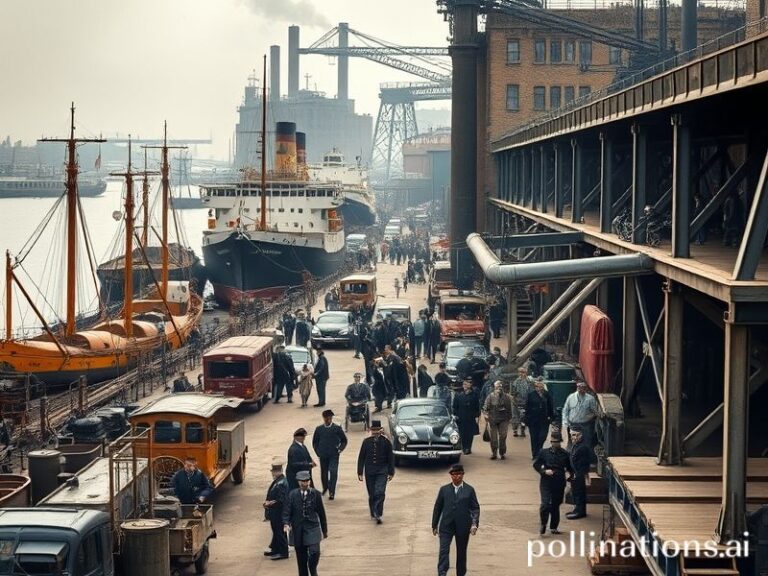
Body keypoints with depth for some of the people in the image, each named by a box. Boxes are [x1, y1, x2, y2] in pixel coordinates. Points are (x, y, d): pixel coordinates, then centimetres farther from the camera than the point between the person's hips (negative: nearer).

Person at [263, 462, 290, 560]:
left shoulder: (281, 483, -23)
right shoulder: (277, 481, 8)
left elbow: (280, 501, -26)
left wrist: (269, 503, -16)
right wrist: (267, 502, 3)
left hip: (279, 513, -10)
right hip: (274, 513, 10)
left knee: (279, 531, 0)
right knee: (276, 530, 19)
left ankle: (283, 552, 9)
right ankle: (275, 549, 32)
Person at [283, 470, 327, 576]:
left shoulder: (316, 494, 0)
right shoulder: (293, 495, 0)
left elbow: (321, 513, 6)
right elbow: (287, 511, -3)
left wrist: (324, 530, 11)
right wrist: (286, 524, -21)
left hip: (312, 528, -1)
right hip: (298, 529, 1)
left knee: (315, 552, -16)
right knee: (301, 557, 5)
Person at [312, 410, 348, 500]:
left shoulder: (337, 428, -2)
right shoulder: (319, 429, 3)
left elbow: (344, 440, 8)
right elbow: (315, 442, 14)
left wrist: (340, 449, -2)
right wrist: (317, 451, 4)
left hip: (334, 455, -2)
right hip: (323, 455, 2)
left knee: (333, 472, -13)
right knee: (324, 473, 11)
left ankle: (332, 492, -13)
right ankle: (325, 488, 35)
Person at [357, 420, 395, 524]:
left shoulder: (385, 441, 0)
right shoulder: (366, 441, 4)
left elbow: (390, 457, 4)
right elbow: (361, 458, 7)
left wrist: (391, 472, 3)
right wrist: (360, 472, 4)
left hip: (382, 471, -2)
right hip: (369, 471, 2)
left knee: (380, 493, -14)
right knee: (371, 495, 7)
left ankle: (378, 515, -14)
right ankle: (373, 514, 20)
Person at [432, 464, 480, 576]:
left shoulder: (469, 490, 3)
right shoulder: (444, 489, 6)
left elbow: (475, 508, 0)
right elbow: (437, 508, 10)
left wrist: (475, 523, -14)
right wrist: (434, 525, 9)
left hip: (463, 527, 0)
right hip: (446, 526, 0)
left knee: (461, 552, 10)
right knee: (444, 550, -12)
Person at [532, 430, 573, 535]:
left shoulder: (564, 454, 3)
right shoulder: (544, 452, 0)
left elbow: (569, 467, 14)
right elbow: (536, 465, 5)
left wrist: (571, 473, -5)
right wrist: (544, 471, -11)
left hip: (559, 484, 2)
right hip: (546, 483, -2)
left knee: (555, 505, 9)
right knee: (545, 504, -13)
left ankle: (553, 527, 23)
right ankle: (543, 523, 9)